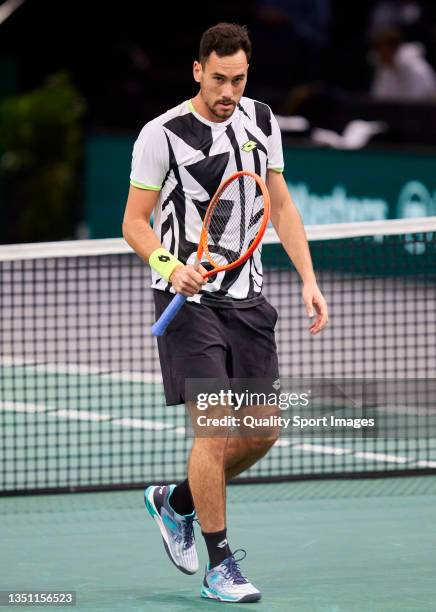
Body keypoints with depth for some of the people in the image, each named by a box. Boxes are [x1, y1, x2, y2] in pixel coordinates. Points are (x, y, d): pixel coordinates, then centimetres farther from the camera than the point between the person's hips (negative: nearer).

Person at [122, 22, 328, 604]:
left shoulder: (260, 121, 7)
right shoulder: (163, 134, -10)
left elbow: (281, 205, 15)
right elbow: (135, 221, -7)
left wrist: (309, 280, 7)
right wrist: (171, 267, -25)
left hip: (246, 298, 6)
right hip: (188, 297, -6)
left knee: (261, 431, 5)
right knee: (215, 426, -13)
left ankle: (176, 502, 29)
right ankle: (219, 566, -4)